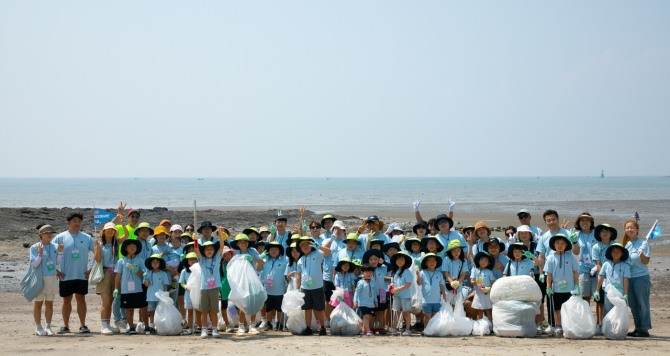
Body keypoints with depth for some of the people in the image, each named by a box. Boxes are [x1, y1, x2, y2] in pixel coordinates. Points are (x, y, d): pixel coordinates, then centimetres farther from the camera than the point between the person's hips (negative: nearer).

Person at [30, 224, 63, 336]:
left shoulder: (55, 247, 6)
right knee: (38, 303, 2)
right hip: (39, 278, -4)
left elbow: (58, 263, 8)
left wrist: (60, 252, -7)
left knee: (49, 303, 8)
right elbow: (34, 264, -11)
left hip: (52, 278, 4)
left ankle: (48, 327, 14)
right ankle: (38, 328, 7)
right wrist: (40, 254, -24)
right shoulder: (35, 248, -7)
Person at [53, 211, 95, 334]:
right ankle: (65, 325, 14)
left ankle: (83, 325, 6)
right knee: (66, 300, 7)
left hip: (82, 276, 1)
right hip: (66, 276, -1)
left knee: (81, 299, 2)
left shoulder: (87, 238, 5)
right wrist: (56, 271, -4)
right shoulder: (60, 237, 0)